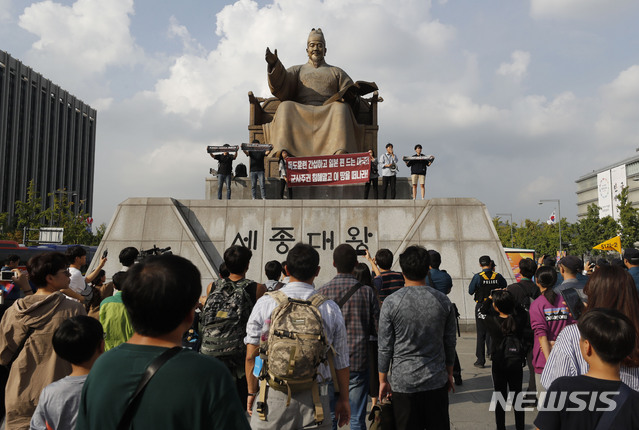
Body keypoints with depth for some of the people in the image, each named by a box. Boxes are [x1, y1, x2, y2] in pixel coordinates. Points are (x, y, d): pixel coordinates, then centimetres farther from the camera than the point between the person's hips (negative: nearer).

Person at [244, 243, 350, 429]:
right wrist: (343, 398, 17)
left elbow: (251, 356, 1)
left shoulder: (264, 303, -4)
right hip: (314, 399, 1)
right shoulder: (331, 308, -2)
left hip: (273, 399, 0)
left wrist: (252, 392, 15)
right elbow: (341, 360, 4)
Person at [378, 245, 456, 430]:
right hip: (436, 380, 2)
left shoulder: (391, 302, -12)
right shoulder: (443, 301, -3)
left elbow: (385, 347, -7)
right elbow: (450, 343, 5)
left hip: (403, 382, -2)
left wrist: (383, 380, 4)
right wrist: (449, 373, 19)